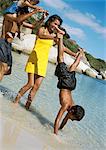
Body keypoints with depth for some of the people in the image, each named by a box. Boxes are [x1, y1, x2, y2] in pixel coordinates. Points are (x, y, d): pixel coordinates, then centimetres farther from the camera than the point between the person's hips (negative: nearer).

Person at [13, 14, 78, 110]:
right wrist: (54, 36, -29)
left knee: (37, 86, -4)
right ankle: (16, 100, 4)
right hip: (35, 59, -4)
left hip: (43, 62, 4)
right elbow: (41, 34, -24)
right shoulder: (42, 29, 2)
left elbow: (63, 48, 20)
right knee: (31, 84, -12)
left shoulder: (54, 36, 15)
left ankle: (27, 105, 5)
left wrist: (75, 55, 16)